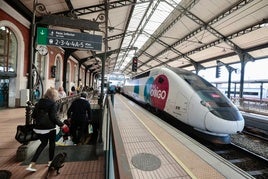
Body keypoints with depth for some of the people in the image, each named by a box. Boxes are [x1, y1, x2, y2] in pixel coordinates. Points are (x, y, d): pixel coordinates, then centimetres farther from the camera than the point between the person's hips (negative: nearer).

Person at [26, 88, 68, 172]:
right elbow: (54, 117, -20)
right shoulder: (53, 104, -15)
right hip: (49, 128, -6)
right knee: (52, 143, 18)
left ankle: (32, 164, 17)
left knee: (43, 143, 24)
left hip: (39, 128, 6)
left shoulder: (39, 103, 5)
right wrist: (61, 125, -13)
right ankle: (50, 161, 33)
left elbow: (33, 115, 8)